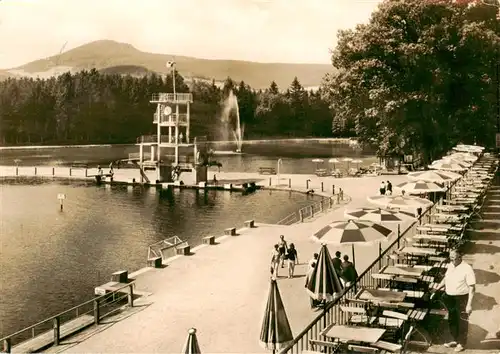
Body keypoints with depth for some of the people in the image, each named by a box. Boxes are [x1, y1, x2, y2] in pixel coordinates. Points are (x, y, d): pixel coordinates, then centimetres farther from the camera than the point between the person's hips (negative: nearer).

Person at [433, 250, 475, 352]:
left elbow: (472, 288, -20)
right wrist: (436, 289, 10)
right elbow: (445, 278, 17)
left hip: (462, 299, -7)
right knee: (452, 320, 19)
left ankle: (462, 343, 26)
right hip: (450, 298, 7)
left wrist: (469, 304, -23)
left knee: (462, 322, 9)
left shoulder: (467, 269, -21)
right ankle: (455, 340, 37)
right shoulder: (451, 265, 1)